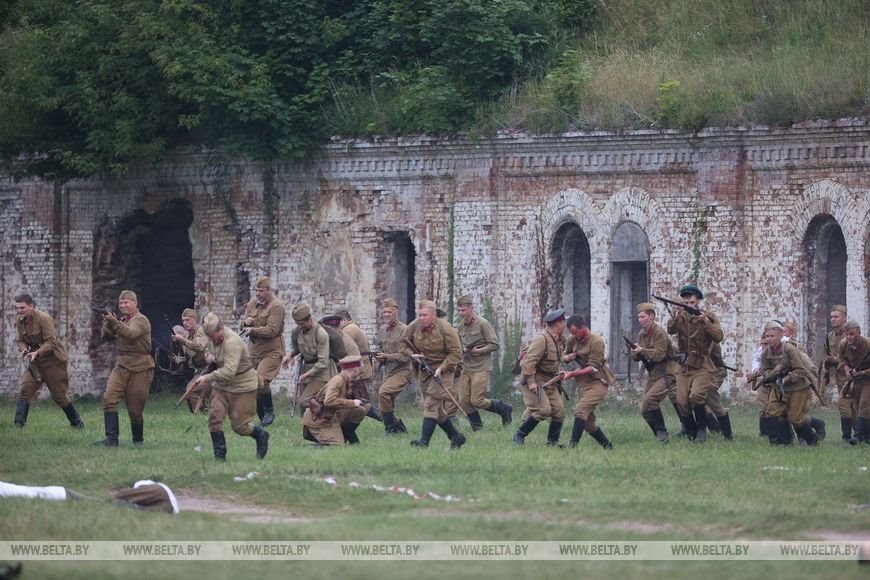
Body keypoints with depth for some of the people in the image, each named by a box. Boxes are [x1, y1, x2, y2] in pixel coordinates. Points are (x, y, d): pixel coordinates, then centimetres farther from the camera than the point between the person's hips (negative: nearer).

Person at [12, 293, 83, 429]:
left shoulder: (44, 318, -21)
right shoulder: (20, 321, -1)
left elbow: (51, 342, -23)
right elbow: (20, 340, 8)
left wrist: (37, 352, -35)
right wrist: (23, 349, -15)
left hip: (53, 360, -6)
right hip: (35, 362, 6)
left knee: (60, 395, 1)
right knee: (25, 389, -13)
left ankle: (77, 422, 19)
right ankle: (18, 424, -16)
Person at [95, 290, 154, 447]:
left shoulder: (141, 320, -7)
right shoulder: (122, 320, 15)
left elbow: (130, 333, -26)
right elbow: (107, 336, 10)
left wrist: (114, 322, -38)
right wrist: (108, 322, -9)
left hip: (140, 369, -6)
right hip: (121, 366, 6)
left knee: (135, 408, 1)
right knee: (109, 399, -14)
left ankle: (138, 439, 23)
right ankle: (111, 438, -18)